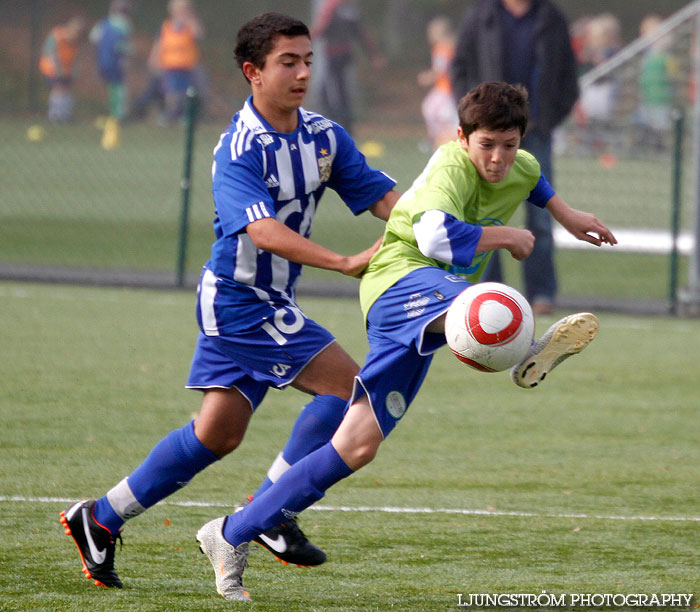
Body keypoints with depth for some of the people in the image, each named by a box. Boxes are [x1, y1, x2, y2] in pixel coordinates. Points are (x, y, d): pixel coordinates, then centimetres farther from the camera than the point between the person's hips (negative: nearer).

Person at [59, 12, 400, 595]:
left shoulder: (325, 136, 4)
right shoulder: (238, 149, -21)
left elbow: (382, 196, 2)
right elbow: (262, 229, -34)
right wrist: (345, 263, -43)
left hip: (270, 302, 8)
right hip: (238, 299, -8)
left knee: (219, 432, 13)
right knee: (346, 384, -16)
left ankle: (101, 518, 21)